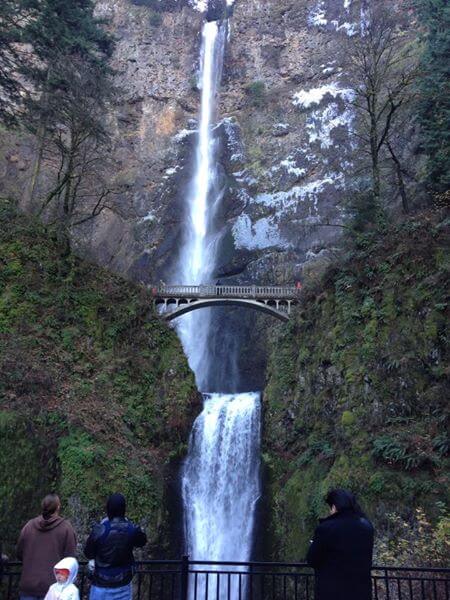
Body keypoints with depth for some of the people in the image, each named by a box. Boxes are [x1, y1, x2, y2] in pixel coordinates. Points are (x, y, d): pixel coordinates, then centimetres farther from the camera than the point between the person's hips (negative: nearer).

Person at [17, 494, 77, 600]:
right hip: (52, 587, -3)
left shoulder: (29, 526, -1)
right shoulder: (66, 527, -10)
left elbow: (19, 554, 9)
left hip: (28, 585, 3)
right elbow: (69, 558, -10)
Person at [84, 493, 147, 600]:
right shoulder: (132, 529, -13)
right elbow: (142, 541, 8)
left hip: (102, 584, -2)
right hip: (123, 584, 2)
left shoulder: (99, 530, -19)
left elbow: (88, 553, -4)